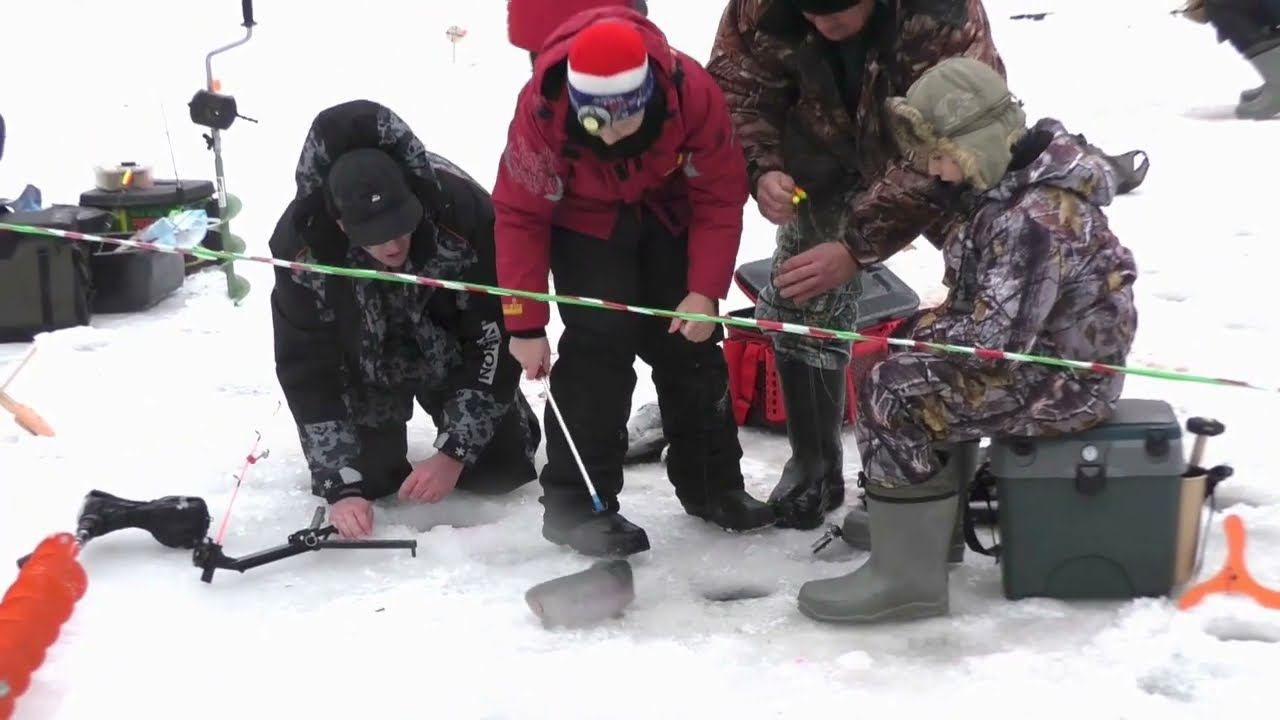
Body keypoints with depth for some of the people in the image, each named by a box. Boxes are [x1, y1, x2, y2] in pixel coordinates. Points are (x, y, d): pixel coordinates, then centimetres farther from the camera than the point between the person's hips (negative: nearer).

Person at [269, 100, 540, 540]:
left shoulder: (463, 212, -37)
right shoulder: (301, 243, -35)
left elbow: (494, 338, -27)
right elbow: (306, 372, -26)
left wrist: (454, 452, -29)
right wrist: (341, 486, -31)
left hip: (452, 351, 0)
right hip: (363, 365, 0)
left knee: (498, 471, -2)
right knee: (368, 477, -8)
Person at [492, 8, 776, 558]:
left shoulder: (693, 93, -33)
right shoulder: (542, 108, -35)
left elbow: (720, 199, -20)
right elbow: (520, 216, -26)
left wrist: (705, 291, -25)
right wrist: (525, 326, -25)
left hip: (667, 214, 3)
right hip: (583, 220, -2)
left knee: (691, 340, 3)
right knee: (602, 342, -17)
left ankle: (713, 484, 21)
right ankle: (576, 504, -8)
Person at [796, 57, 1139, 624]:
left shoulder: (1036, 218, -27)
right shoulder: (1017, 183, 5)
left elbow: (994, 338, -29)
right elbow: (987, 300, 17)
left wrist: (916, 336, -14)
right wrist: (921, 327, 2)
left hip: (1064, 382, -10)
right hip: (1036, 348, 10)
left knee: (890, 391, -16)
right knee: (909, 351, 15)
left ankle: (907, 574, -12)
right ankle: (909, 514, 24)